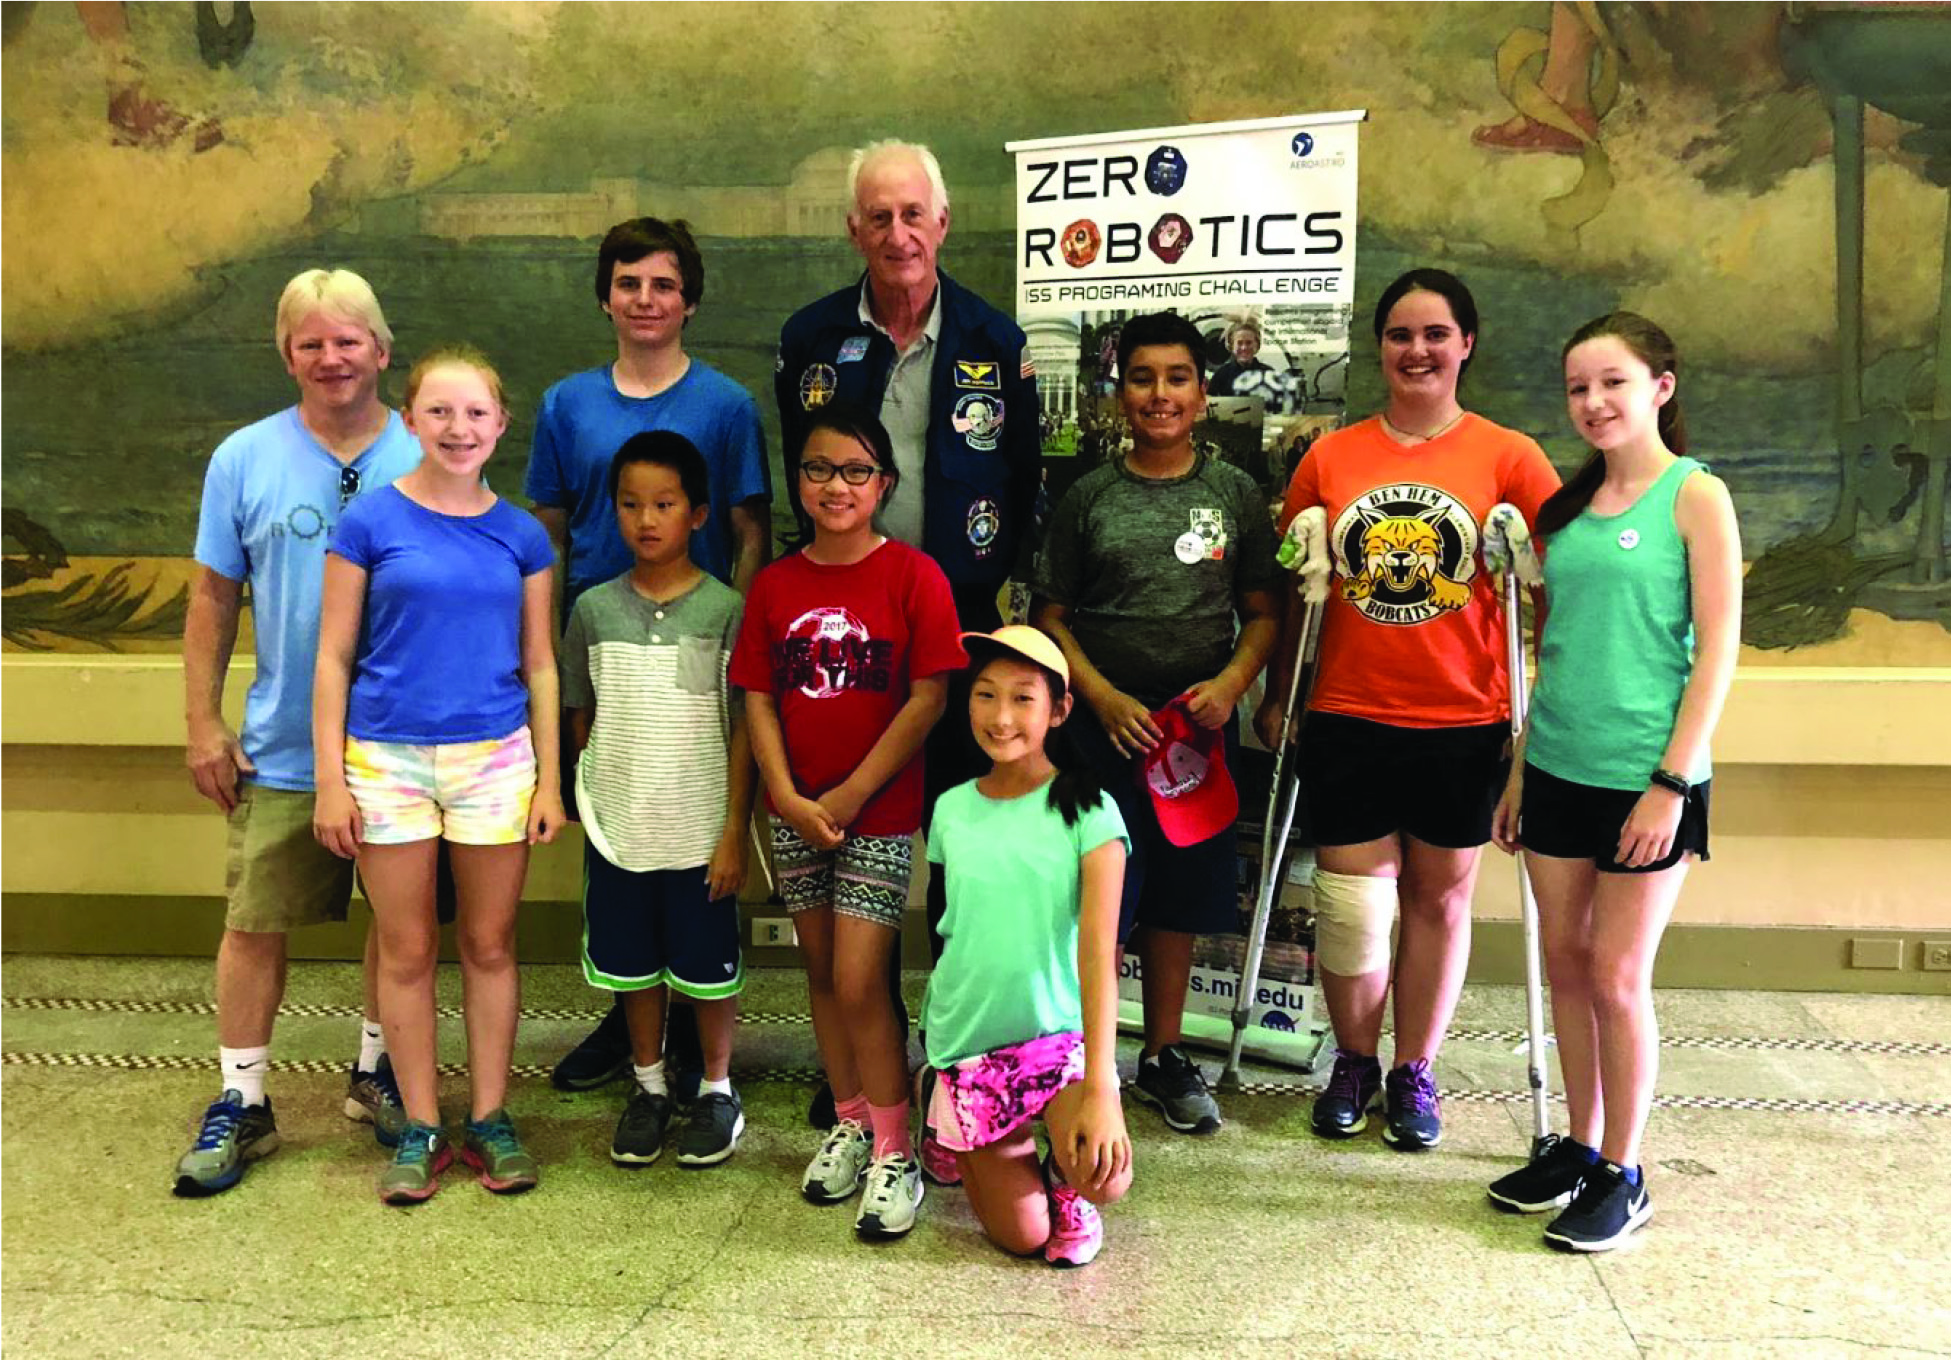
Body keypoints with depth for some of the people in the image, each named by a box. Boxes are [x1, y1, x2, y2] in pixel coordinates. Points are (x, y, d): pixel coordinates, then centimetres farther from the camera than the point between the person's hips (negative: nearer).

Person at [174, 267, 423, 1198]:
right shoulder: (245, 460, 1)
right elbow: (214, 599, 5)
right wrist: (203, 722, 0)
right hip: (284, 750, 0)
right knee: (254, 923, 4)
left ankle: (377, 1073, 32)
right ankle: (241, 1102, 20)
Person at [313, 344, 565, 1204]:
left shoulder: (521, 536, 3)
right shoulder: (371, 521, -3)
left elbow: (539, 666, 6)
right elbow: (333, 658, -1)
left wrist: (549, 779, 2)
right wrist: (330, 778, -5)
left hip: (495, 759, 1)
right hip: (387, 758, -1)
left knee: (489, 944, 10)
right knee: (407, 950, 8)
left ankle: (489, 1117, 23)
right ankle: (420, 1128, 21)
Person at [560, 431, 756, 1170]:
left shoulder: (725, 610, -8)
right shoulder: (594, 609, 0)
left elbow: (743, 729, -7)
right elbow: (582, 715, 10)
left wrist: (735, 832, -8)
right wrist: (594, 791, 7)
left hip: (700, 830, -3)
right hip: (618, 827, 3)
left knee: (707, 966, 10)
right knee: (632, 966, 15)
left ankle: (717, 1089, 29)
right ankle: (649, 1086, 34)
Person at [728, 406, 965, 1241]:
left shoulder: (912, 576, -8)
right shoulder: (775, 585, 4)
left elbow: (928, 698, -12)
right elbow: (759, 700, 3)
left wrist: (851, 795, -13)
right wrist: (788, 797, -9)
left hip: (879, 812, -5)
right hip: (795, 812, 5)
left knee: (859, 983, -7)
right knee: (821, 973, 14)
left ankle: (894, 1155, 7)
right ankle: (849, 1126, 30)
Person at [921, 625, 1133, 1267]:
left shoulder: (1088, 812, -11)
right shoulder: (952, 809, 0)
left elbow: (1098, 951, -19)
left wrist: (1100, 1087, -28)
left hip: (1061, 1029, -2)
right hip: (967, 1038, 2)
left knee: (1103, 1177, -29)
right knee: (1022, 1235, -2)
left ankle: (1065, 1182, 10)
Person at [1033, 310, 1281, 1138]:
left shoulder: (1234, 495, 4)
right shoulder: (1089, 498, 1)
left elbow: (1264, 611, 6)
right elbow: (1051, 616, 1)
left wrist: (1231, 682, -12)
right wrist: (1104, 697, -12)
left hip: (1200, 722, 2)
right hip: (1105, 723, -1)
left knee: (1178, 897, 12)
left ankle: (1164, 1055, 28)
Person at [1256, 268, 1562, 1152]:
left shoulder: (1508, 458, -1)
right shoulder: (1329, 458, 3)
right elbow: (1293, 587, 9)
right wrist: (1276, 698, 9)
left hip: (1463, 723, 0)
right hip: (1348, 721, 1)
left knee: (1439, 899, 11)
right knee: (1351, 907, 3)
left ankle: (1414, 1072, 29)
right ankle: (1354, 1060, 28)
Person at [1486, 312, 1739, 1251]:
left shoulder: (1695, 494, -6)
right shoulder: (1570, 506, 11)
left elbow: (1718, 647, -10)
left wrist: (1674, 779, -15)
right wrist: (1520, 767, 13)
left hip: (1644, 777, -5)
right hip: (1557, 769, 6)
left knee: (1617, 973, 1)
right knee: (1565, 961, 11)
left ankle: (1623, 1175, 17)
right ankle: (1579, 1146, 27)